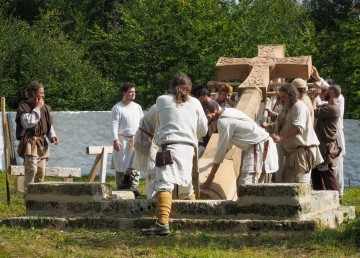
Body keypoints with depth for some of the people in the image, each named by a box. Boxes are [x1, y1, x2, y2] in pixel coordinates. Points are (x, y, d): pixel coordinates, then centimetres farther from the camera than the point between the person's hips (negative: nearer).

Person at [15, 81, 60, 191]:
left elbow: (49, 125, 23)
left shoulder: (44, 107, 15)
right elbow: (28, 122, -20)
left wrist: (52, 136, 5)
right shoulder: (24, 106, -6)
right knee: (32, 169, -20)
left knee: (41, 171, 7)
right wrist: (37, 108, -14)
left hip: (42, 143, 7)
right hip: (30, 143, -7)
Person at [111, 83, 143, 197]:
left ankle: (133, 187, 0)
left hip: (136, 139, 4)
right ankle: (120, 187, 4)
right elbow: (114, 124, -8)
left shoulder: (137, 107, 14)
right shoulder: (117, 108, -3)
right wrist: (115, 139, -18)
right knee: (121, 165, -1)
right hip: (122, 139, -4)